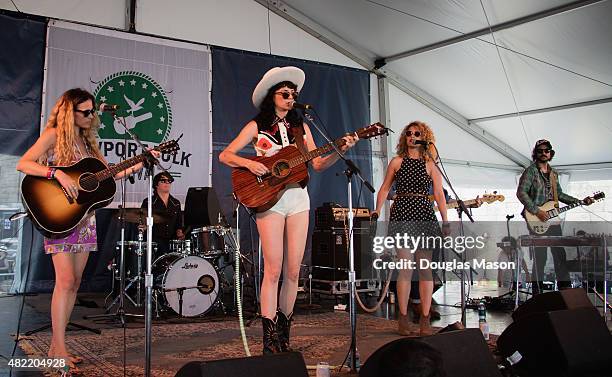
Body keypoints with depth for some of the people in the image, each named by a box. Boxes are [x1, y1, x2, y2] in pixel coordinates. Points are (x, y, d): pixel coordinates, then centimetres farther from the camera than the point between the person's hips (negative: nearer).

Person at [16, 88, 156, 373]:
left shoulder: (87, 139, 15)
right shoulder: (53, 135, -4)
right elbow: (23, 164, -13)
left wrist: (140, 164, 8)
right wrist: (58, 173, -25)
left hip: (85, 218, 7)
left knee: (74, 282, 5)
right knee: (66, 280, -13)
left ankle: (56, 347, 13)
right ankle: (58, 350, -8)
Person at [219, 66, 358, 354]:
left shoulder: (300, 127, 15)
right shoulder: (257, 126, 5)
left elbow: (317, 164, 11)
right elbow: (225, 155, 1)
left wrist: (341, 150, -4)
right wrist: (249, 163, -17)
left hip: (298, 198, 4)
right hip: (269, 198, -4)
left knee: (293, 271, 3)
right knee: (273, 270, -8)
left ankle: (284, 334, 16)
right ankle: (270, 340, -1)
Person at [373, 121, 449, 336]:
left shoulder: (430, 164, 9)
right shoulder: (397, 162, 9)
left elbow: (439, 195, 6)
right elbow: (384, 189, 11)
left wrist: (445, 222, 0)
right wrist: (377, 212, 1)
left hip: (424, 215, 1)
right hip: (402, 214, -1)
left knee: (425, 267, 1)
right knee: (406, 266, -7)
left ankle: (425, 319, 7)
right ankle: (403, 318, 2)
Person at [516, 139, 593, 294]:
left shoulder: (553, 174, 18)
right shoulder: (530, 171, -5)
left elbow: (559, 194, 25)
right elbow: (521, 193, -14)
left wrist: (580, 202, 17)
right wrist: (537, 211, -19)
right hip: (536, 220, -7)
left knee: (560, 254, 8)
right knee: (540, 257, -6)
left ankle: (565, 289, 17)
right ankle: (537, 292, 2)